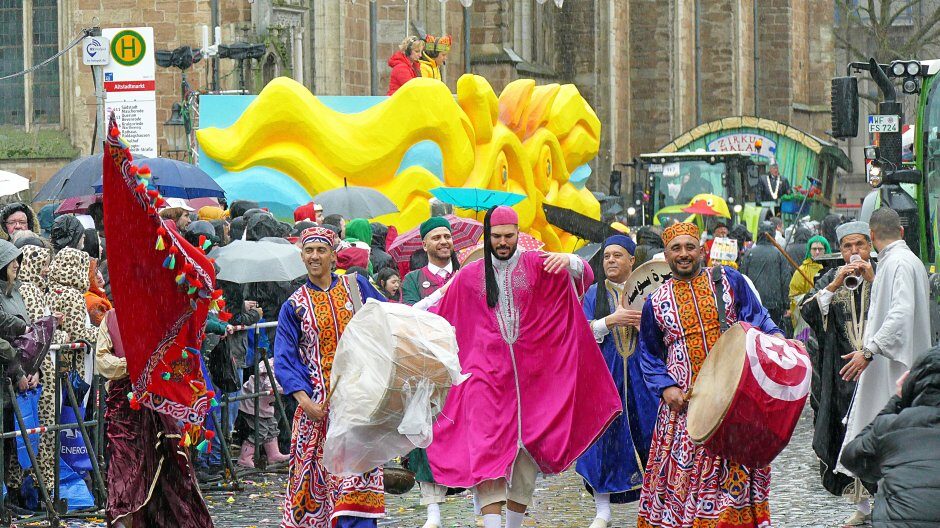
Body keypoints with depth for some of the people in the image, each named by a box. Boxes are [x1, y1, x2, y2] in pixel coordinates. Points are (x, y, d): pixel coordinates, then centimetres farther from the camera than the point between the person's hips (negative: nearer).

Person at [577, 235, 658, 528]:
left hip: (641, 371, -1)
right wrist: (611, 320, -17)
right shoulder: (594, 293, 9)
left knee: (647, 431, -3)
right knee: (603, 435, -1)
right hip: (604, 372, 1)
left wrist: (643, 325, -17)